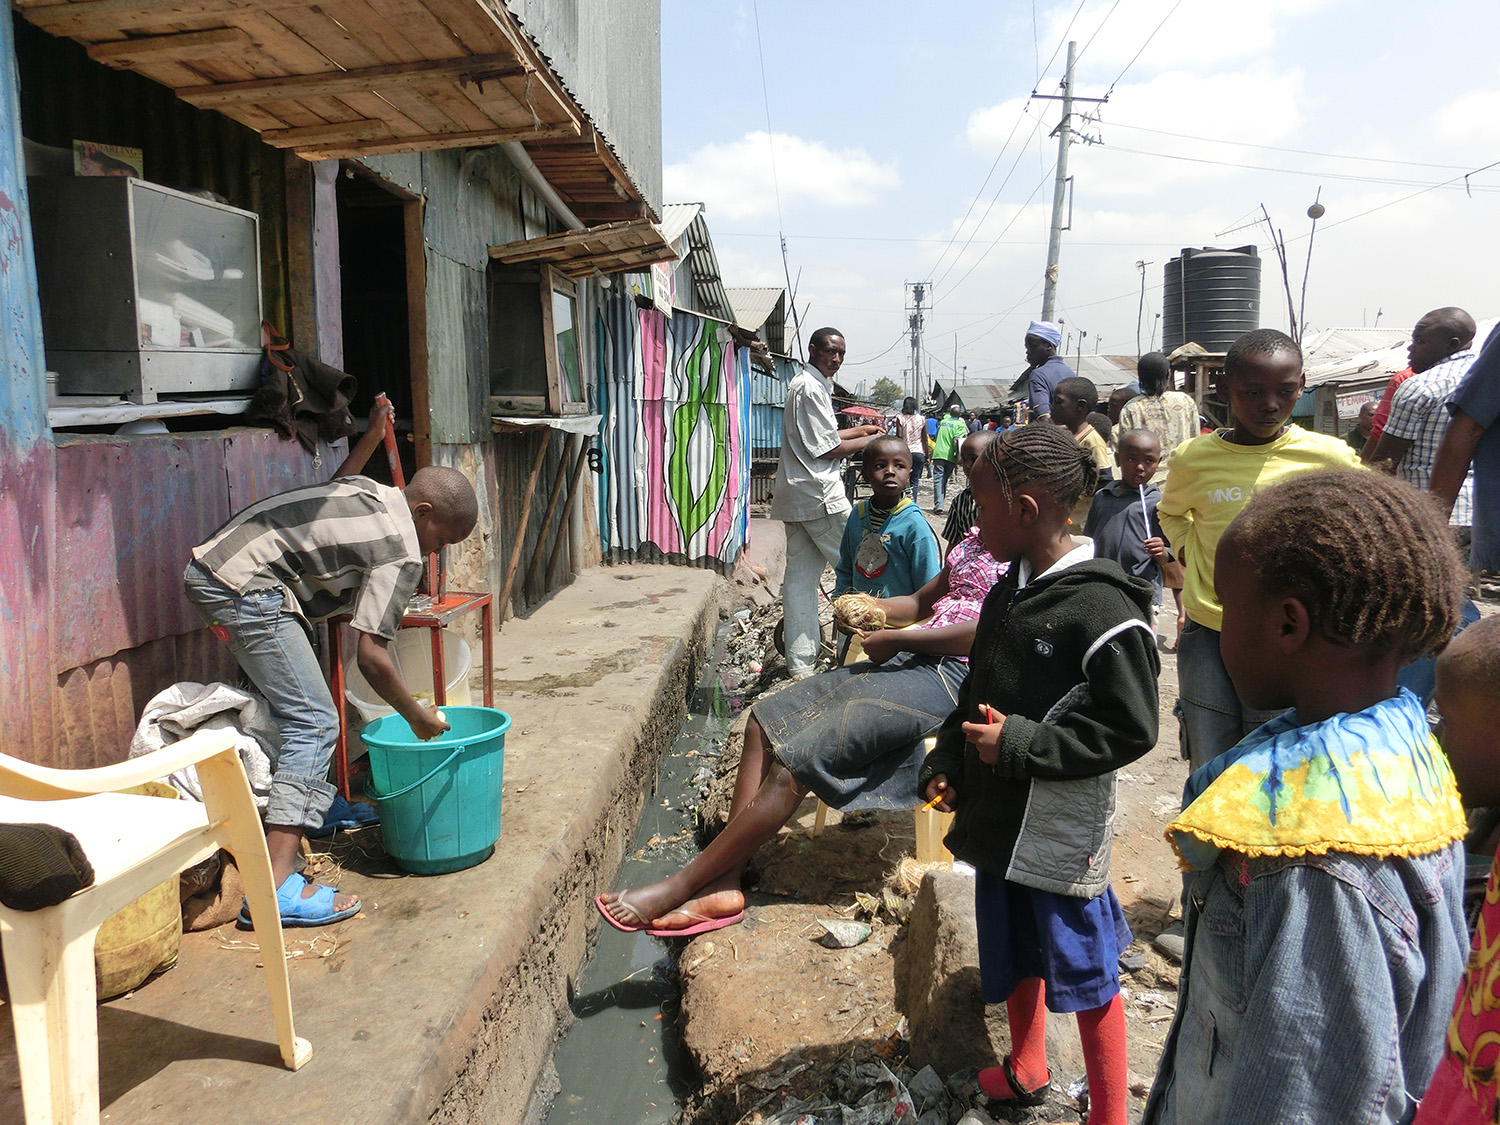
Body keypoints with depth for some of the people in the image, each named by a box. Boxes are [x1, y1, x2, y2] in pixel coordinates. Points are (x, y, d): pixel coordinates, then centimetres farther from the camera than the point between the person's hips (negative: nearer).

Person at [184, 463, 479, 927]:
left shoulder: (369, 490, 14)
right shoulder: (400, 553, -11)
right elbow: (370, 654, -13)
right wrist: (417, 717, -2)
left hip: (210, 562, 11)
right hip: (244, 587, -11)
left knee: (296, 702, 26)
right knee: (314, 723, -12)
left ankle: (315, 803, 42)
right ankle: (276, 887, -18)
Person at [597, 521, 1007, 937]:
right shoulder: (975, 539, 22)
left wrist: (894, 639, -12)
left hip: (949, 674, -10)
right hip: (906, 661, 10)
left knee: (795, 761, -19)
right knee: (768, 720, -2)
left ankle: (682, 884, -9)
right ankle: (723, 886, -5)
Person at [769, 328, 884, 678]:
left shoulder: (805, 384, 19)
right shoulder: (810, 388, -13)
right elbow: (829, 450, -15)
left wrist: (857, 430, 24)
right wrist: (871, 441, -3)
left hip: (797, 494, 10)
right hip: (819, 495, -10)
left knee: (800, 576, 8)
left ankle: (799, 661, 11)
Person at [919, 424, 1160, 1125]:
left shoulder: (1102, 611, -21)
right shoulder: (1006, 595, 4)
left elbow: (1130, 730, -21)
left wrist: (1018, 743, -22)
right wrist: (944, 764, 2)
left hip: (1063, 834, -8)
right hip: (1000, 820, 8)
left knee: (1084, 974, 9)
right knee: (1013, 955, 24)